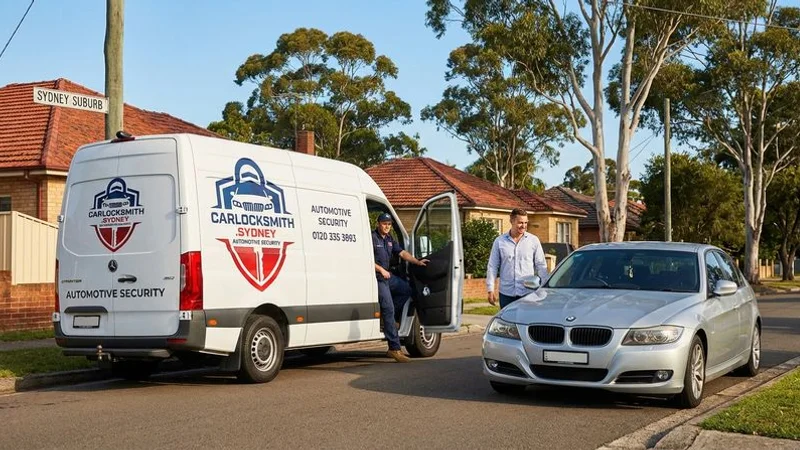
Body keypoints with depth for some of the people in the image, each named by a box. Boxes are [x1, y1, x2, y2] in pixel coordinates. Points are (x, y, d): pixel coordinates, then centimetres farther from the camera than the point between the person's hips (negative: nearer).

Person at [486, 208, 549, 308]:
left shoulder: (534, 241, 4)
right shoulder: (499, 241, 5)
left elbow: (541, 266, 7)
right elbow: (492, 267, 6)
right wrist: (490, 289, 1)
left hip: (527, 293, -1)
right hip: (506, 293, 1)